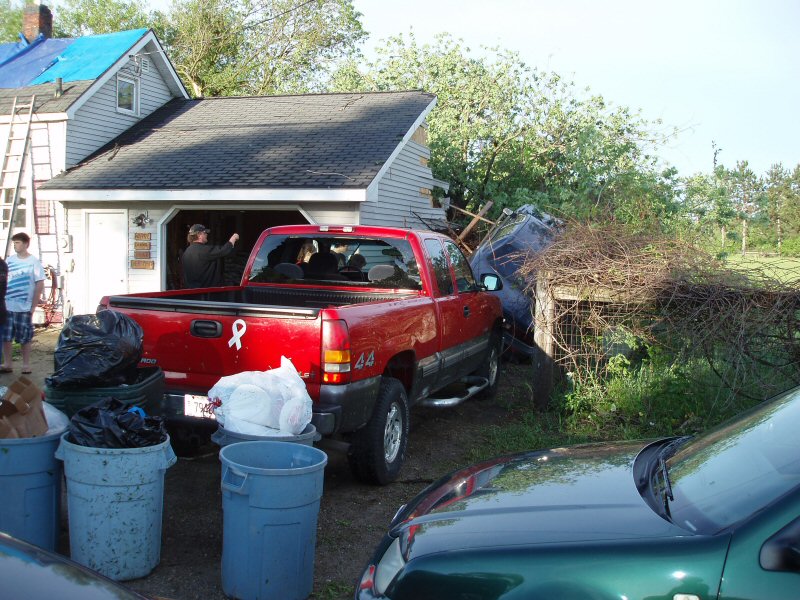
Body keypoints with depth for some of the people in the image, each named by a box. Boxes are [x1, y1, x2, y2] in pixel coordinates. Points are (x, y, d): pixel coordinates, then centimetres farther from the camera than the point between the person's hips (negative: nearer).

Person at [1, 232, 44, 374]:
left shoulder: (33, 262, -4)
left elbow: (40, 285, -4)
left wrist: (33, 307, -7)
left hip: (24, 308, -4)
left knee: (25, 338, 4)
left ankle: (26, 365, 15)